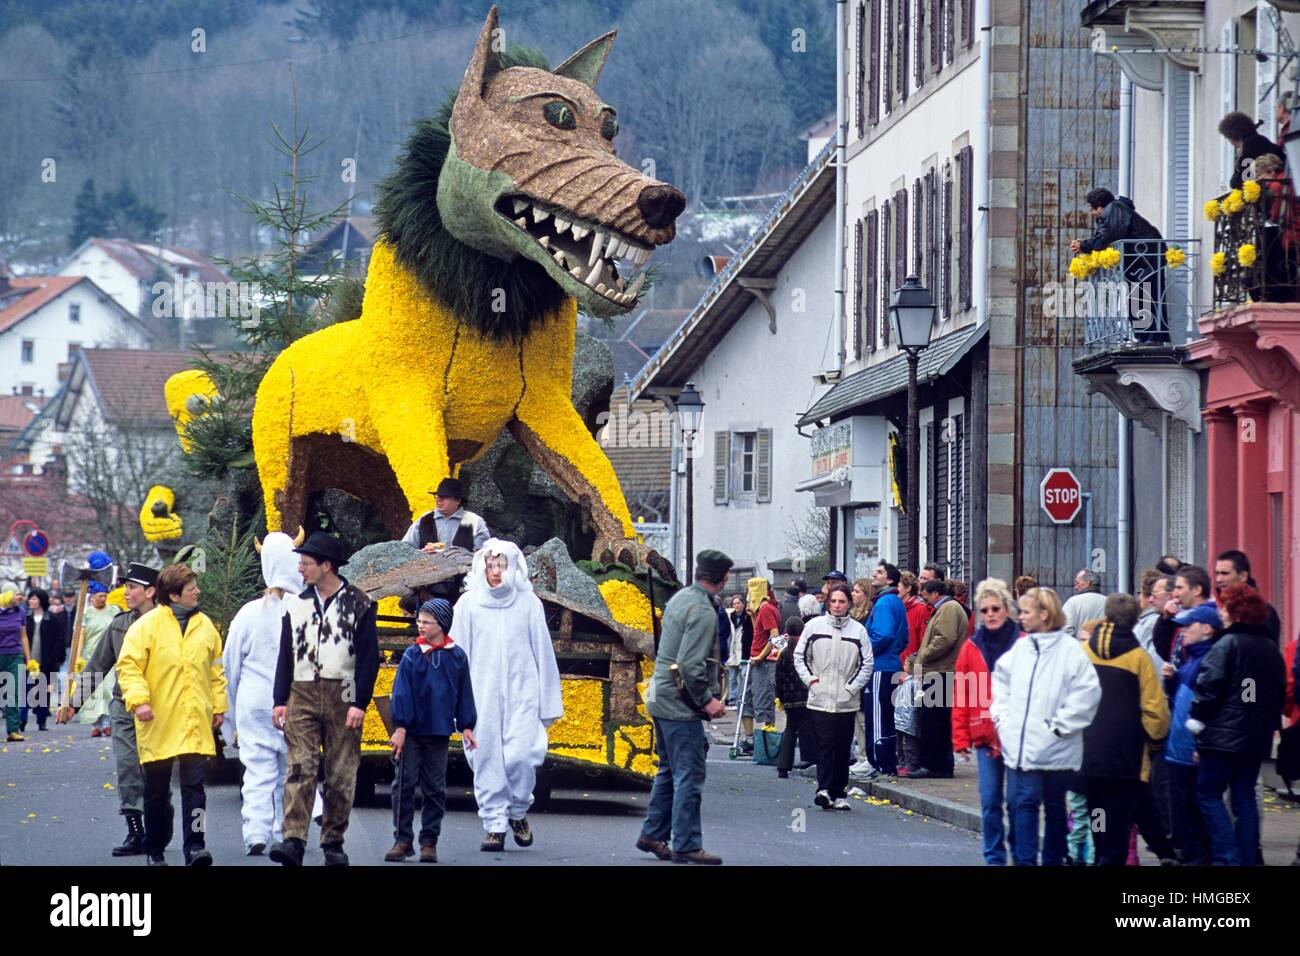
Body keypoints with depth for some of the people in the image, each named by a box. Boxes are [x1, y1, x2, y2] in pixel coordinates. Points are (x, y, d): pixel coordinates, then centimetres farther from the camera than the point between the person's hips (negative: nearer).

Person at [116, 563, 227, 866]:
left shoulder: (204, 625, 9)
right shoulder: (147, 625, -5)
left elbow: (215, 669, 18)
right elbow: (128, 665, -8)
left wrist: (219, 705, 15)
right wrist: (138, 699, -20)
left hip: (196, 723, 2)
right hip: (158, 723, -2)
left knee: (194, 784, -10)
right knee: (157, 790, 8)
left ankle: (194, 846, -13)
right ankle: (155, 851, 20)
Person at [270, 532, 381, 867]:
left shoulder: (358, 604, 1)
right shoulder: (296, 604, 13)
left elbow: (368, 657, -2)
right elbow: (286, 655, 15)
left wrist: (359, 703, -10)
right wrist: (279, 699, 6)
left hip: (343, 698, -2)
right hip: (302, 695, 2)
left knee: (342, 774, 1)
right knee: (299, 767, -12)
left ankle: (334, 842, 13)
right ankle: (294, 840, -21)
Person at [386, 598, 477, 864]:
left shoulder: (457, 657, 3)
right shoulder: (412, 655, -1)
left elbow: (464, 693, 10)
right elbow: (401, 692, -2)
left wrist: (466, 727, 8)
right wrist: (400, 727, -8)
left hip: (439, 733, 1)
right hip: (412, 732, -1)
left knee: (435, 789, 5)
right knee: (404, 784, -2)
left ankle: (429, 842, 11)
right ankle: (402, 840, 4)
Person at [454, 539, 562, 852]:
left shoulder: (528, 603, 3)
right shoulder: (468, 604, 3)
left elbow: (543, 653, 7)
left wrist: (549, 703, 7)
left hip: (522, 695, -1)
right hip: (481, 695, 1)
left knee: (521, 756, -10)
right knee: (487, 761, 0)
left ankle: (518, 812, 15)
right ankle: (494, 825, 9)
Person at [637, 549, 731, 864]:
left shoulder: (680, 598, 11)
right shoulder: (702, 611, -19)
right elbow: (690, 665, -25)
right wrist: (707, 700, -13)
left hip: (661, 697, 10)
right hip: (680, 704, -10)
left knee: (670, 769, 18)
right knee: (690, 774, -5)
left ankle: (653, 835, 23)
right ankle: (686, 845, -3)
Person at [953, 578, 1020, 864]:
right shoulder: (971, 648, 6)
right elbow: (960, 696, 7)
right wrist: (961, 738, 3)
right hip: (985, 735, 2)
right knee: (990, 801, 3)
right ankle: (994, 858, 10)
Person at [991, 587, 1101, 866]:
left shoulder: (1070, 649, -10)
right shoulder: (1019, 647, 8)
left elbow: (1087, 692, -15)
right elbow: (1001, 681, 20)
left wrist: (1059, 726, -14)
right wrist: (1002, 718, 8)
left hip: (1054, 748, -4)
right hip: (1019, 745, 4)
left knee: (1055, 808, 10)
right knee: (1023, 803, -3)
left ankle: (1053, 861, 20)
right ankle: (1025, 861, -2)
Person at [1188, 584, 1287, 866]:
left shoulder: (1228, 644, -11)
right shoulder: (1271, 648, 13)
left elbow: (1209, 687, -15)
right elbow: (1280, 692, 19)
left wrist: (1196, 721, -4)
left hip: (1225, 734, -7)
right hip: (1258, 737, 7)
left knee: (1208, 793, -1)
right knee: (1245, 797, 11)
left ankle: (1228, 857, -10)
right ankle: (1247, 858, 8)